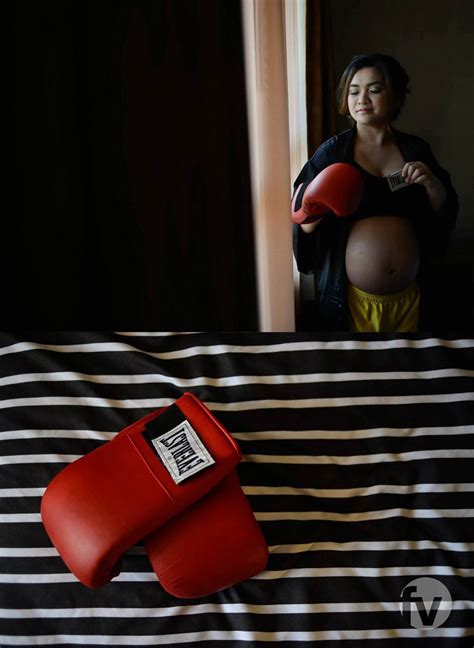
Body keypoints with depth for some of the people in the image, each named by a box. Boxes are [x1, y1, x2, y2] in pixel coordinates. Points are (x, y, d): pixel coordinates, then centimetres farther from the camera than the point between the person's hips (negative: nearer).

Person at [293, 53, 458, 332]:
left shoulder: (416, 150, 2)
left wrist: (432, 184, -11)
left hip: (408, 297, 3)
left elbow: (446, 215, 7)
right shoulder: (332, 152, -5)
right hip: (353, 297, -3)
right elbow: (305, 225, -5)